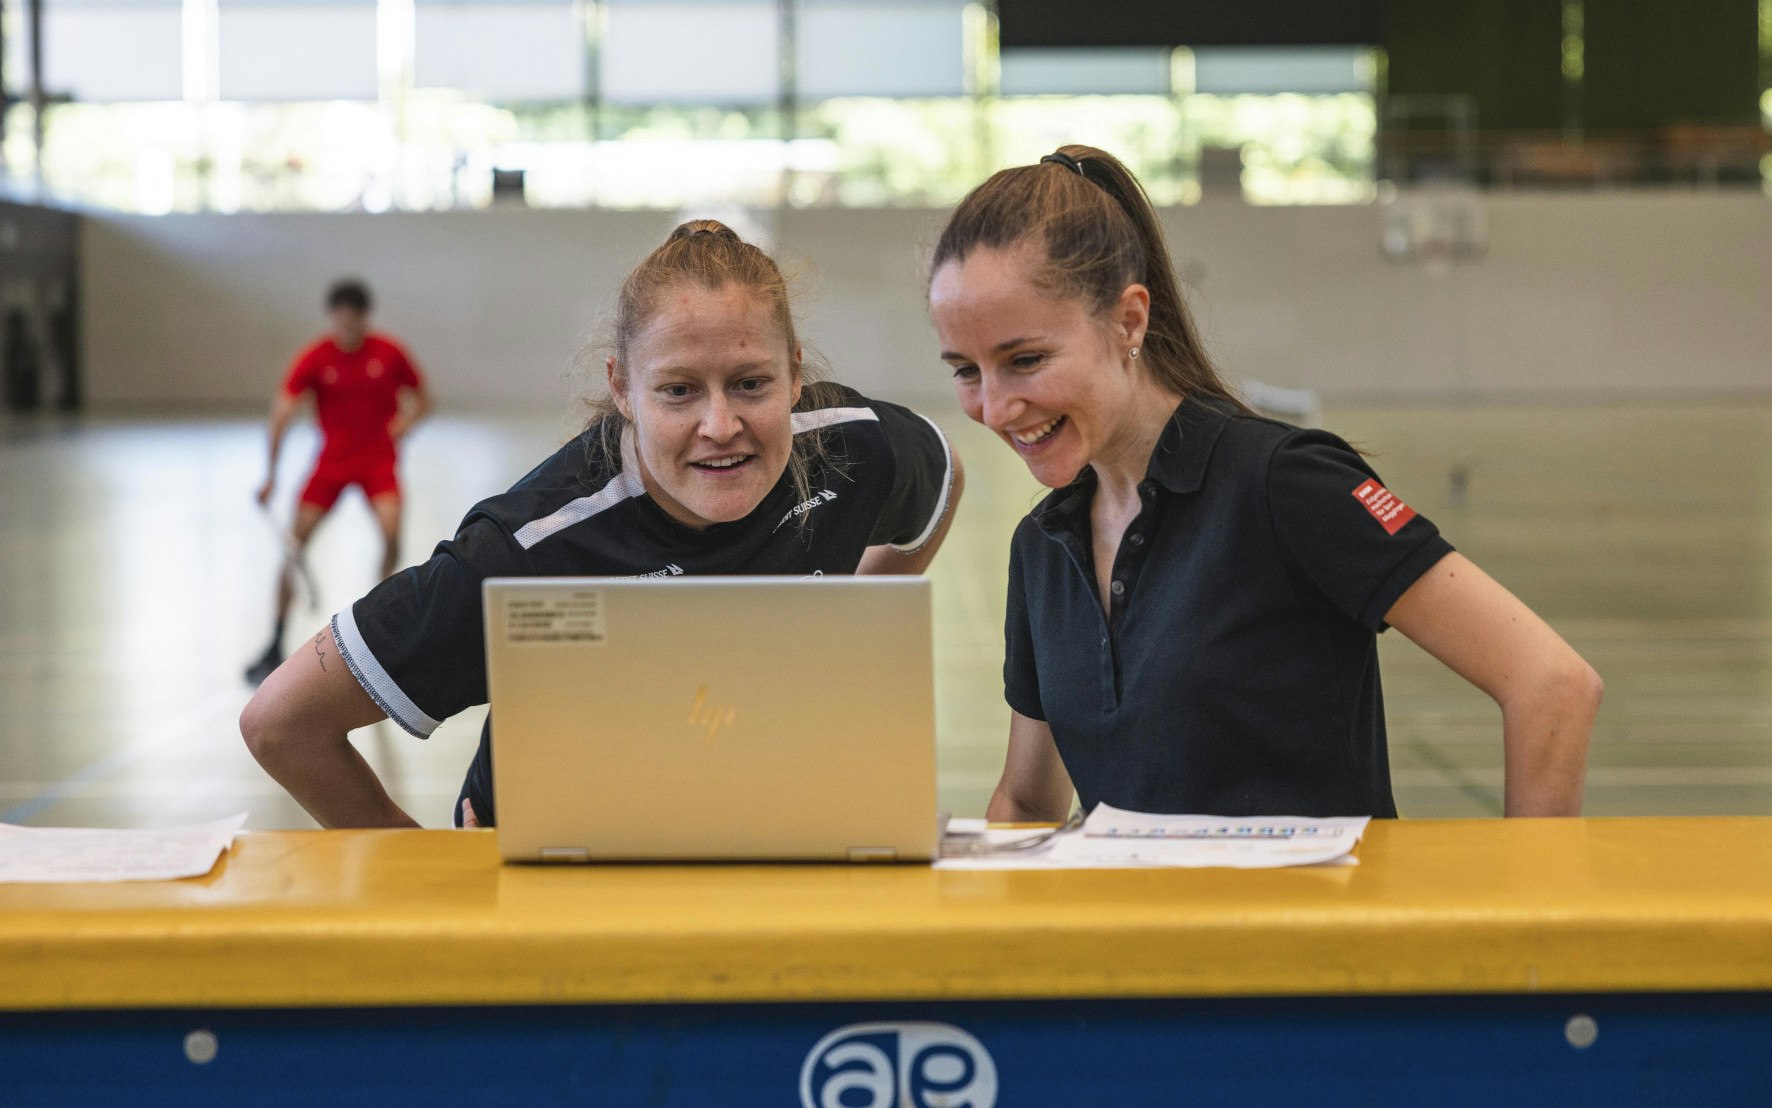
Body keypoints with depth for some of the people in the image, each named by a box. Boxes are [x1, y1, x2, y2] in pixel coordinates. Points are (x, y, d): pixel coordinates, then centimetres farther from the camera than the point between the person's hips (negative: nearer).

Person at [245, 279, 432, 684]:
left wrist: (405, 421, -13)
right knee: (294, 547, -6)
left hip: (378, 460, 0)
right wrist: (271, 473, -28)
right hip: (331, 460, 1)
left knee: (391, 534, -24)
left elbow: (421, 399, 8)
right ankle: (275, 647, 4)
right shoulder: (314, 359, -10)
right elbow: (282, 409, -19)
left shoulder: (390, 353, -6)